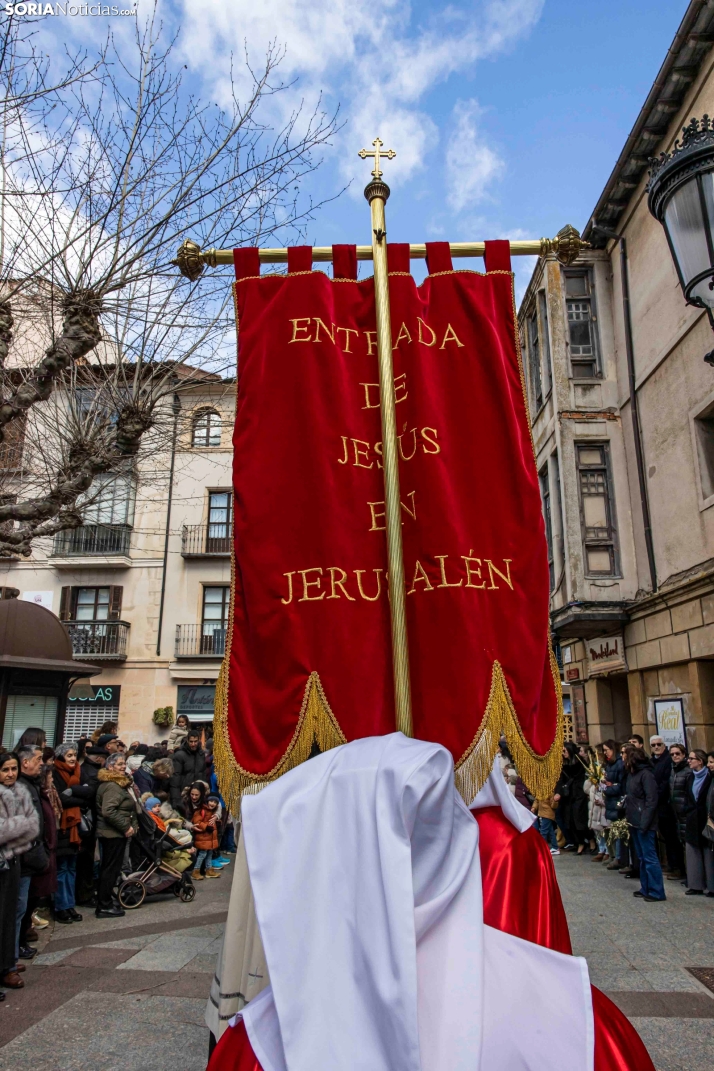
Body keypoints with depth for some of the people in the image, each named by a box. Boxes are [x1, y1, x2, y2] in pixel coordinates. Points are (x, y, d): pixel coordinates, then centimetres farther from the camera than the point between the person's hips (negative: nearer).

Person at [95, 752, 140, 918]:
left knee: (110, 868, 18)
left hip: (116, 833, 10)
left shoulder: (121, 783, 15)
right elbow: (108, 811, -29)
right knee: (111, 868, -4)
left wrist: (132, 824, 14)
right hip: (113, 833, -10)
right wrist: (126, 827, -23)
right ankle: (104, 906, 4)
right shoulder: (112, 786, -19)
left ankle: (107, 900, 28)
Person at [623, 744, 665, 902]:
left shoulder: (645, 774, -16)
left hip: (644, 823, -9)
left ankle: (656, 892, 8)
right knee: (642, 857, 16)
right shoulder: (631, 773, 9)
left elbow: (652, 800, -19)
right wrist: (627, 816, 6)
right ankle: (645, 888, 26)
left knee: (649, 857, -1)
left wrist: (644, 823, -20)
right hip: (635, 822, 9)